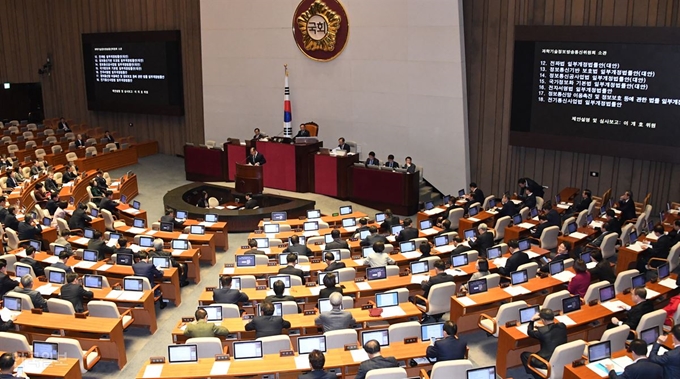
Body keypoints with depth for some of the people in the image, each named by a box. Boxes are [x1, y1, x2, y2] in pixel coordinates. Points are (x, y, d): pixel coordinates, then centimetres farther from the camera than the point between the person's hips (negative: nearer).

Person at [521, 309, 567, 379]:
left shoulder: (541, 331, -23)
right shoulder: (562, 326, -8)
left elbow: (529, 333, -1)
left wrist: (532, 320, 10)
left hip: (548, 363, -7)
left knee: (524, 355, 14)